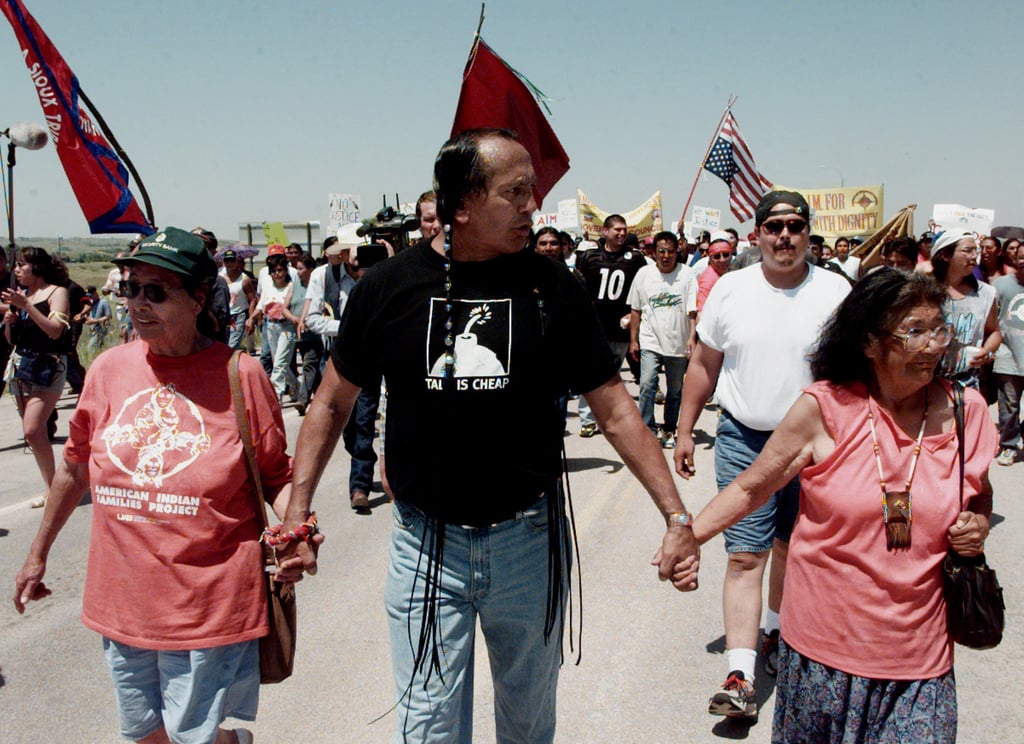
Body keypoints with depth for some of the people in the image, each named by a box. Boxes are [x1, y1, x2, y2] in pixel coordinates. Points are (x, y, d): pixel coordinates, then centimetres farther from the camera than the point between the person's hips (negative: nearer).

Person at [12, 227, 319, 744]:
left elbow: (275, 475, -2)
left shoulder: (240, 374, -9)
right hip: (122, 599, 5)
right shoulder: (109, 368, 1)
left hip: (210, 602, -4)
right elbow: (76, 468, 13)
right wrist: (38, 553, 20)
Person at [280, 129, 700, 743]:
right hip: (426, 543, 0)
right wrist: (297, 510, -1)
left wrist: (676, 515, -7)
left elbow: (616, 410, -2)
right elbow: (333, 403, 6)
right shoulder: (388, 287, -5)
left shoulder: (552, 288, -5)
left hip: (530, 538, 1)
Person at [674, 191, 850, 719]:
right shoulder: (730, 289, 1)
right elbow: (704, 365, 7)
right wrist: (684, 431, 5)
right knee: (745, 555, -5)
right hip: (743, 438, 0)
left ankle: (776, 631, 41)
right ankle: (739, 675, -4)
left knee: (791, 548, 16)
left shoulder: (835, 291, -2)